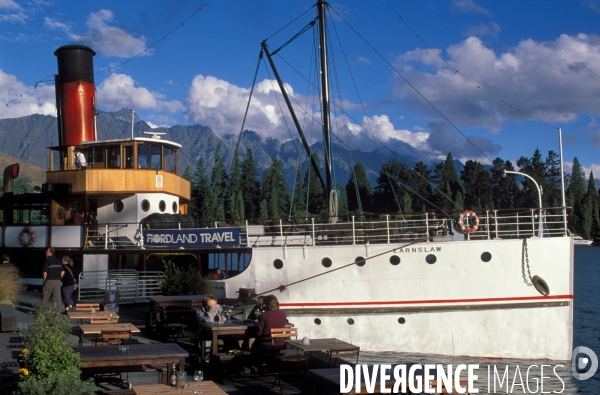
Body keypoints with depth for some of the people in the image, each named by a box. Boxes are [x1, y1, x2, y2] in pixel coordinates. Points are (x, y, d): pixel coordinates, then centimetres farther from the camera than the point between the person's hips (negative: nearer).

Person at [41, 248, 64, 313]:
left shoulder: (47, 260, -8)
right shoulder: (58, 261, 10)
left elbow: (45, 272, -13)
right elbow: (63, 271, 9)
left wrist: (44, 280, 1)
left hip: (49, 280, -4)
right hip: (57, 281, 5)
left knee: (45, 297, 7)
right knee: (57, 297, 3)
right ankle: (58, 312, 2)